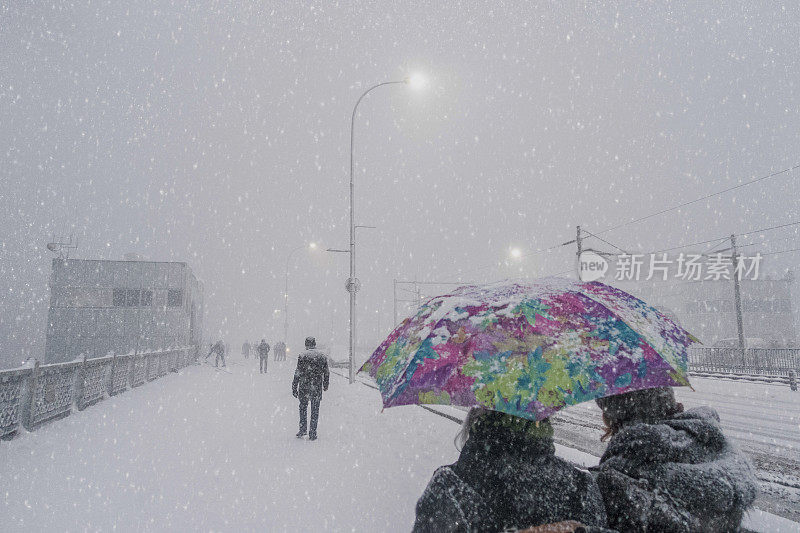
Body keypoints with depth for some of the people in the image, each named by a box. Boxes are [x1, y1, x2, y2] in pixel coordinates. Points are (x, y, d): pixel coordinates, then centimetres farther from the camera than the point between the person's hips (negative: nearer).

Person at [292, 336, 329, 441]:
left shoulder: (302, 356, -5)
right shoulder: (322, 356, 4)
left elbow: (298, 373, -7)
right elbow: (326, 373, 9)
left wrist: (294, 388, -2)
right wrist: (325, 385, 22)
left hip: (304, 386, -1)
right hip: (317, 387, 2)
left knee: (303, 407, 16)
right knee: (315, 410, 7)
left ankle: (302, 429, 15)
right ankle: (312, 434, 9)